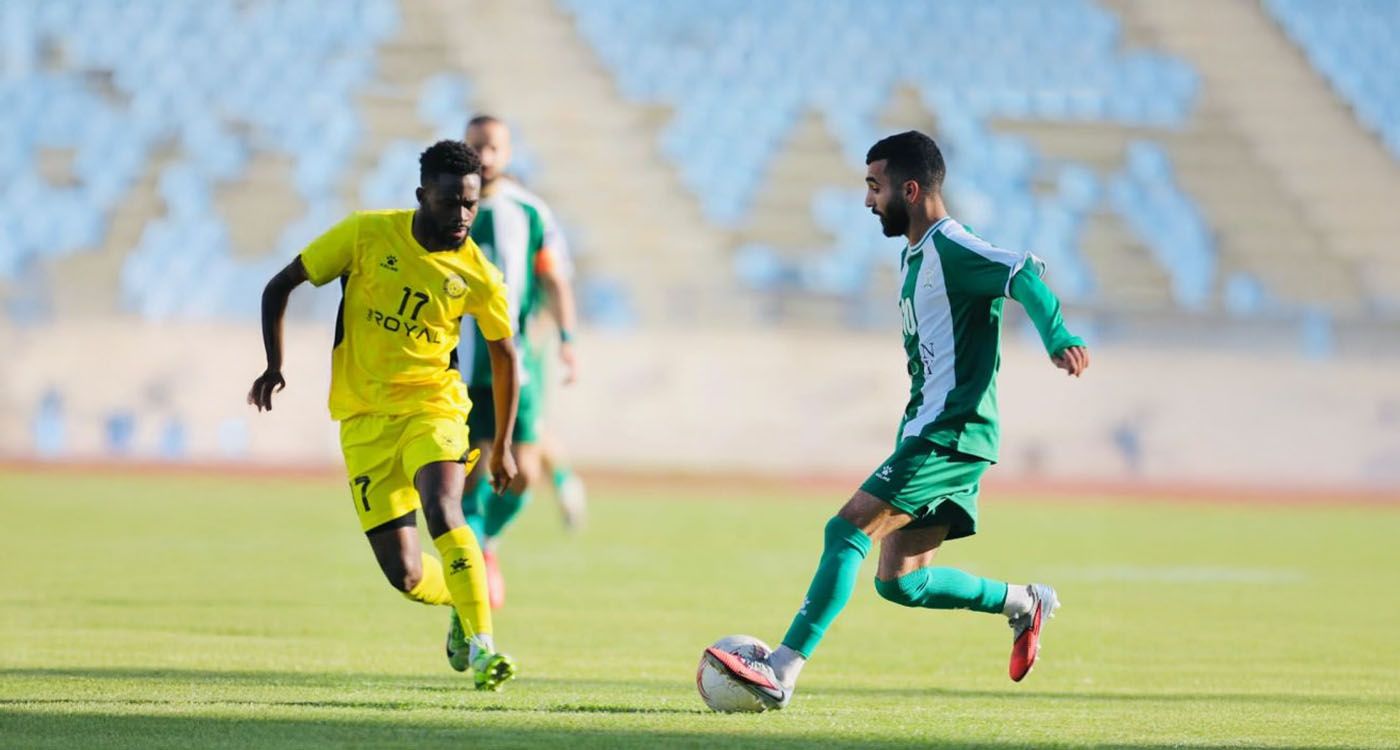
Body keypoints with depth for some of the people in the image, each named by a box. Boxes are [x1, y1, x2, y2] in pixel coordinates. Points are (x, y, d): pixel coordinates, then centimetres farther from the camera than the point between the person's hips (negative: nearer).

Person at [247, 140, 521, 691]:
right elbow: (279, 287, 1)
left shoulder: (477, 276, -6)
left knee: (441, 508, -32)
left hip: (433, 407, -1)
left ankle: (481, 646, -28)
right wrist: (274, 365, -11)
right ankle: (460, 603, 29)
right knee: (406, 577, -5)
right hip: (365, 418, 1)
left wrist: (503, 445, 15)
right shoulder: (367, 234, -9)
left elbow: (503, 353, 11)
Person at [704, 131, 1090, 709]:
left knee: (848, 530, -17)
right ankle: (1024, 602, 24)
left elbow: (1024, 274, -29)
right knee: (900, 584, 8)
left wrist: (1058, 340, -45)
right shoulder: (913, 255, 19)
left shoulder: (951, 250, -12)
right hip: (928, 436, 10)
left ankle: (782, 673, -20)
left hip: (950, 437, -10)